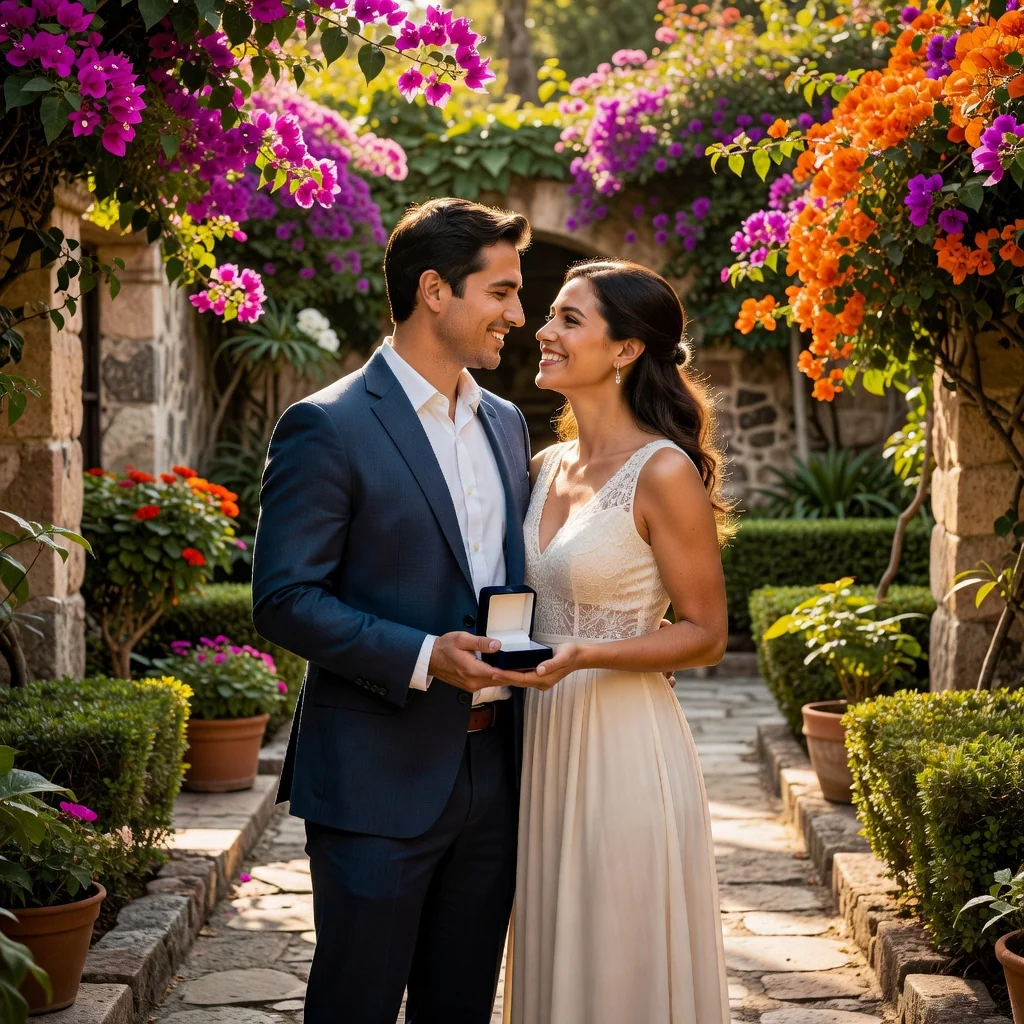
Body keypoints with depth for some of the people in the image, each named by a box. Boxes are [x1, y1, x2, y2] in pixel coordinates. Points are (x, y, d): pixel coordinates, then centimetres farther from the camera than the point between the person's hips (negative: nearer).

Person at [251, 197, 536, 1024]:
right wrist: (421, 658, -23)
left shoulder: (506, 424, 13)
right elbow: (284, 599, -14)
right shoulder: (328, 428, -10)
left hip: (493, 767, 7)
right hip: (380, 777, -6)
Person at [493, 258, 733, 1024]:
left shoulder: (663, 473, -12)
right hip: (544, 740, 7)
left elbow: (705, 636, -9)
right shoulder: (545, 468, 9)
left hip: (625, 749, -7)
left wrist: (586, 655, -22)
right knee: (555, 959, 15)